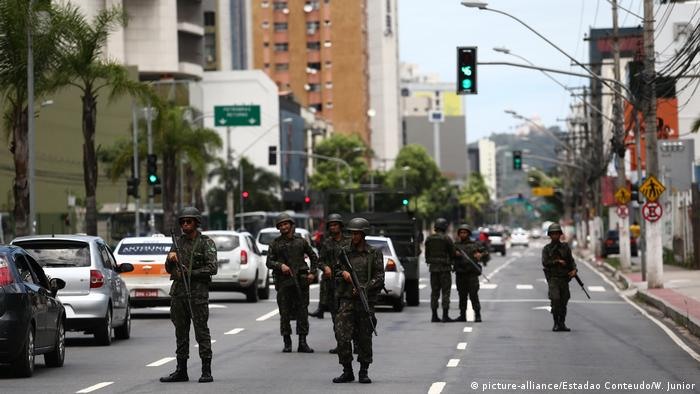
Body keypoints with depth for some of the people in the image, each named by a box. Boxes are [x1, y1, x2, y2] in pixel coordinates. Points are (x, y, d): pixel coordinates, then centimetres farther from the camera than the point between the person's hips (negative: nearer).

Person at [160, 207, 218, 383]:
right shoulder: (178, 242, 13)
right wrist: (170, 259, -7)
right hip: (178, 292, 6)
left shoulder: (206, 243, -2)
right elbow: (169, 269, 15)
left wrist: (189, 273, -12)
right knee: (181, 332, 8)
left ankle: (206, 371, -4)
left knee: (201, 331, -6)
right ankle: (181, 371, 13)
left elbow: (212, 268, -12)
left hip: (198, 291, -6)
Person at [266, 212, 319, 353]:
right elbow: (269, 262, 2)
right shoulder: (275, 243, 7)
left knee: (302, 312, -1)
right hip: (283, 282, -1)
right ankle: (287, 343, 7)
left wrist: (312, 272, 6)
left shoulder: (301, 241, 10)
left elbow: (314, 257, 19)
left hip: (300, 281, 1)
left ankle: (302, 343, 1)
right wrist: (280, 265, -16)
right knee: (285, 313, 0)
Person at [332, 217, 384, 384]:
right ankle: (347, 371, 1)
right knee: (342, 336, -9)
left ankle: (364, 372, 14)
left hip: (366, 299, -2)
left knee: (365, 338, 3)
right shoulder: (345, 252, 9)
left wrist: (363, 288, -14)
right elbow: (336, 269, 20)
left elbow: (379, 278, -2)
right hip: (346, 299, 2)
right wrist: (342, 273, -3)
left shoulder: (374, 253, 2)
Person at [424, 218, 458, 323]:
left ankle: (434, 316, 8)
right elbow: (453, 254, -6)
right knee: (446, 292, -1)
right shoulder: (447, 239, -11)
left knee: (434, 292, 9)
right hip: (444, 268, -5)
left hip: (433, 267, 5)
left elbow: (427, 254, 9)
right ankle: (445, 316, -5)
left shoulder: (429, 239, 4)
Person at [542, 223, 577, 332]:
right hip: (553, 278, -3)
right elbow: (545, 263, -6)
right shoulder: (546, 249, 4)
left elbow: (571, 261, 8)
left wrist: (574, 270, -10)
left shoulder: (565, 247, 9)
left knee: (563, 301, 2)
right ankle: (556, 324, -11)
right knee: (555, 299, -17)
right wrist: (557, 261, -13)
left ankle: (562, 324, 12)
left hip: (564, 278, 3)